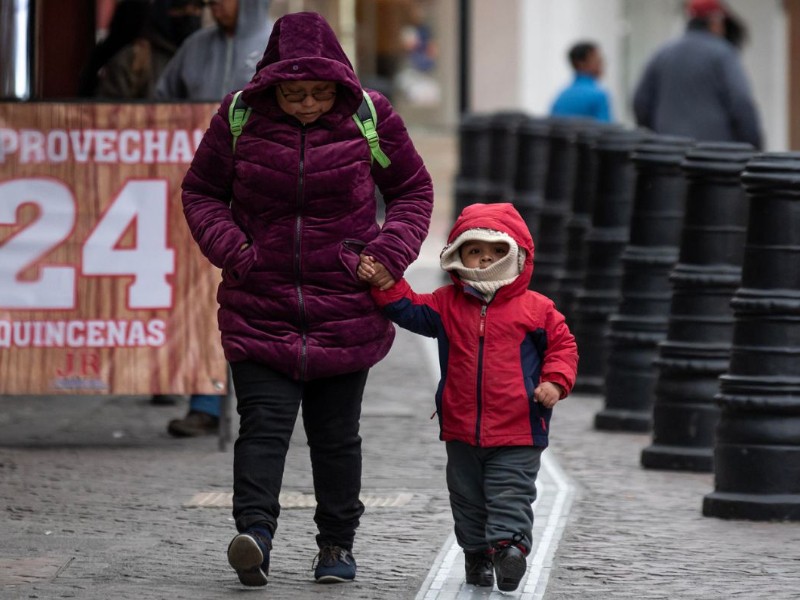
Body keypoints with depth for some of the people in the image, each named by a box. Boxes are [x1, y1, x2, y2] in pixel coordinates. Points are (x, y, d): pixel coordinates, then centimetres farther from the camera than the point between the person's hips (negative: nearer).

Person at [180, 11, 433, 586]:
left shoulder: (370, 118, -4)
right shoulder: (240, 118, -4)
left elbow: (413, 190, 10)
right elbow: (201, 192, 8)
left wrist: (390, 252, -7)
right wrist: (231, 248, -9)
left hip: (345, 307, 0)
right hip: (260, 306, 0)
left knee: (336, 432, 8)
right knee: (263, 422, -13)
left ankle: (338, 543, 20)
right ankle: (256, 532, -22)